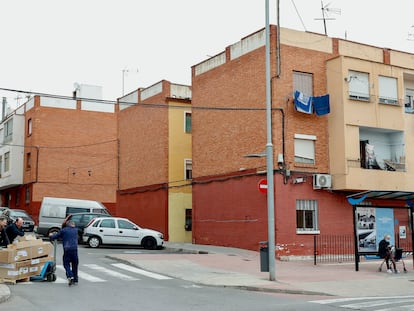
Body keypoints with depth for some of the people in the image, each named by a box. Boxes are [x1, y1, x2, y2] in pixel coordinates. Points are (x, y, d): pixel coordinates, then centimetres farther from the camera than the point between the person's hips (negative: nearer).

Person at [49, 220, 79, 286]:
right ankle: (75, 280, 15)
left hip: (67, 250, -2)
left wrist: (51, 235, 35)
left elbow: (55, 236, 10)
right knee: (74, 265, 12)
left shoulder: (64, 230, 6)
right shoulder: (76, 230, 15)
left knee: (66, 264, 4)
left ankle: (70, 276, -18)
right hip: (75, 249, 2)